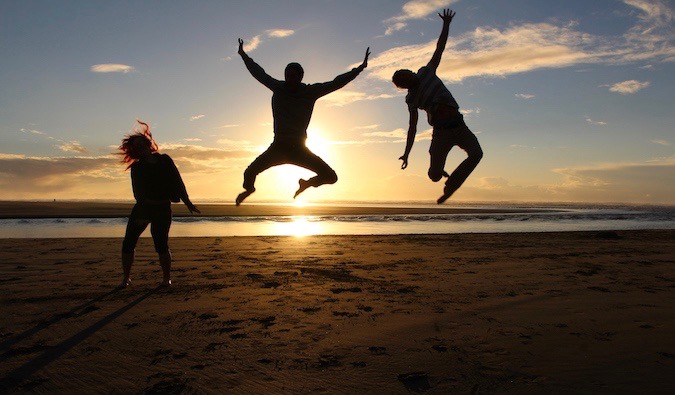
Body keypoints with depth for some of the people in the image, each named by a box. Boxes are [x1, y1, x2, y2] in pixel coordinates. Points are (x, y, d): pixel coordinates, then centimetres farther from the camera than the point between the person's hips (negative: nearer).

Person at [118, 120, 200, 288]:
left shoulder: (165, 160, 6)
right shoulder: (137, 167, 2)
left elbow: (177, 182, 7)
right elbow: (138, 190, -11)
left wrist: (188, 203, 4)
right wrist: (143, 212, -24)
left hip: (162, 208, -1)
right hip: (142, 208, 1)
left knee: (161, 245, -8)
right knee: (128, 244, -2)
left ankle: (167, 278, 5)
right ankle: (126, 277, 12)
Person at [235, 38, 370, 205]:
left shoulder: (310, 91, -2)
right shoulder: (278, 87, 2)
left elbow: (336, 83, 0)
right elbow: (258, 73, 17)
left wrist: (359, 69, -4)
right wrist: (244, 56, 27)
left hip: (299, 148, 0)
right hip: (278, 146, 1)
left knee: (331, 177, -9)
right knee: (250, 172, -10)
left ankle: (306, 183, 24)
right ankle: (249, 188, 30)